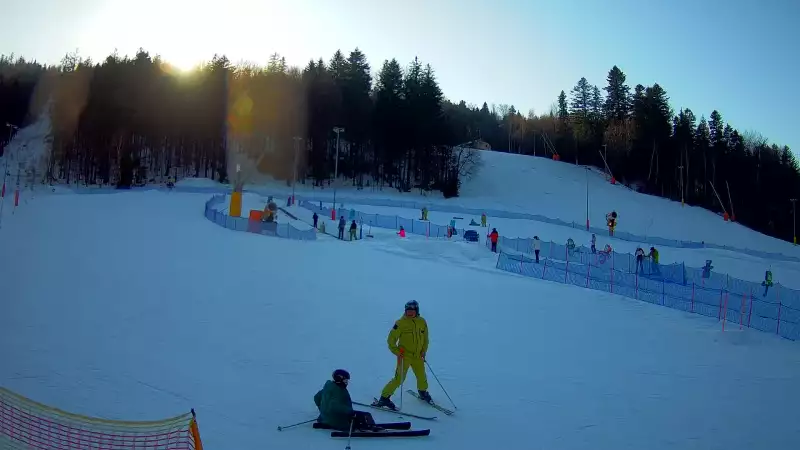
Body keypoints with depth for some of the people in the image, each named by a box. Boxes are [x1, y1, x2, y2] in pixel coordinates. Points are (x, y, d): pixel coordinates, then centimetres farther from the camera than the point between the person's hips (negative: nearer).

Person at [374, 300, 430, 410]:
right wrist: (398, 352, -15)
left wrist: (423, 351, 8)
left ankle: (423, 392, 46)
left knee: (422, 376, 17)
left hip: (418, 356, 5)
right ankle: (384, 398, 0)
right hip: (405, 356, -5)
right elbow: (391, 340, -7)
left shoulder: (422, 322, 2)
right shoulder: (401, 323, -12)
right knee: (399, 379, -10)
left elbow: (425, 338, 17)